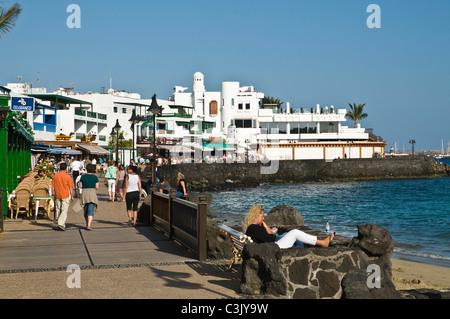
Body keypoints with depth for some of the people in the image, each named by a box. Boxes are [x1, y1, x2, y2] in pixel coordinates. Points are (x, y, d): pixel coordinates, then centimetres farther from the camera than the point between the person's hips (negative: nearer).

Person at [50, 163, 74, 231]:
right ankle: (61, 224, -16)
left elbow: (52, 186, 5)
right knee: (64, 210, -3)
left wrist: (53, 195, 13)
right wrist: (72, 196, 2)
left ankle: (62, 223, 22)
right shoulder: (67, 177, -8)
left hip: (57, 195, 3)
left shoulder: (55, 176, 2)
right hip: (65, 196, -3)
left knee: (58, 210, 14)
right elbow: (71, 188, -6)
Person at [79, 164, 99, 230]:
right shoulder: (95, 177, -4)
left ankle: (87, 224, 30)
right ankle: (88, 225, -23)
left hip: (84, 193, 3)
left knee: (86, 210, 18)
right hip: (92, 193, -3)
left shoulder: (83, 176, 2)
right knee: (91, 210, -7)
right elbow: (97, 187, -6)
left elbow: (80, 186, 3)